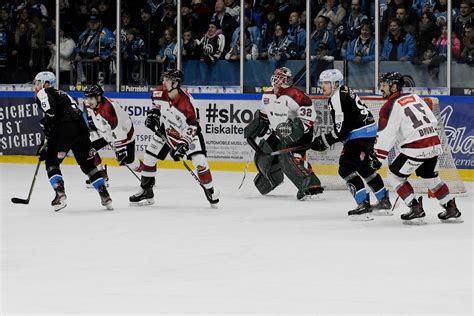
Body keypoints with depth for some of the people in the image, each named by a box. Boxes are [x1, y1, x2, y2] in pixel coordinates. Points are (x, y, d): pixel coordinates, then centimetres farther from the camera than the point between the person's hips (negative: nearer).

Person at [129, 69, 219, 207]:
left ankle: (210, 191, 4)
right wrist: (153, 113, -6)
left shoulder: (186, 102, -33)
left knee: (199, 162, -16)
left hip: (187, 132, -5)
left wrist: (183, 144, -32)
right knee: (149, 157, 2)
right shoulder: (159, 93, -18)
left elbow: (192, 127, -26)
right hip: (166, 130, 5)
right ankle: (146, 192, 17)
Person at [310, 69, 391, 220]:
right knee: (364, 167, 25)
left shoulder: (337, 98, -17)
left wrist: (324, 141, -13)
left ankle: (364, 205, -21)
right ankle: (384, 202, 35)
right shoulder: (344, 92, 15)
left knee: (346, 168, -13)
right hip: (368, 130, 11)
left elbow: (342, 129, -20)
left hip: (360, 133, -11)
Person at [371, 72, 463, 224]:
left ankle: (416, 209, 0)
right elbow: (433, 120, 18)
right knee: (431, 177, 26)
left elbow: (385, 135, -12)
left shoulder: (391, 106, -6)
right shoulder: (415, 97, 16)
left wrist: (377, 158, -9)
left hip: (415, 148, -8)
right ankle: (452, 209, 25)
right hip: (434, 144, 8)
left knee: (395, 176, 8)